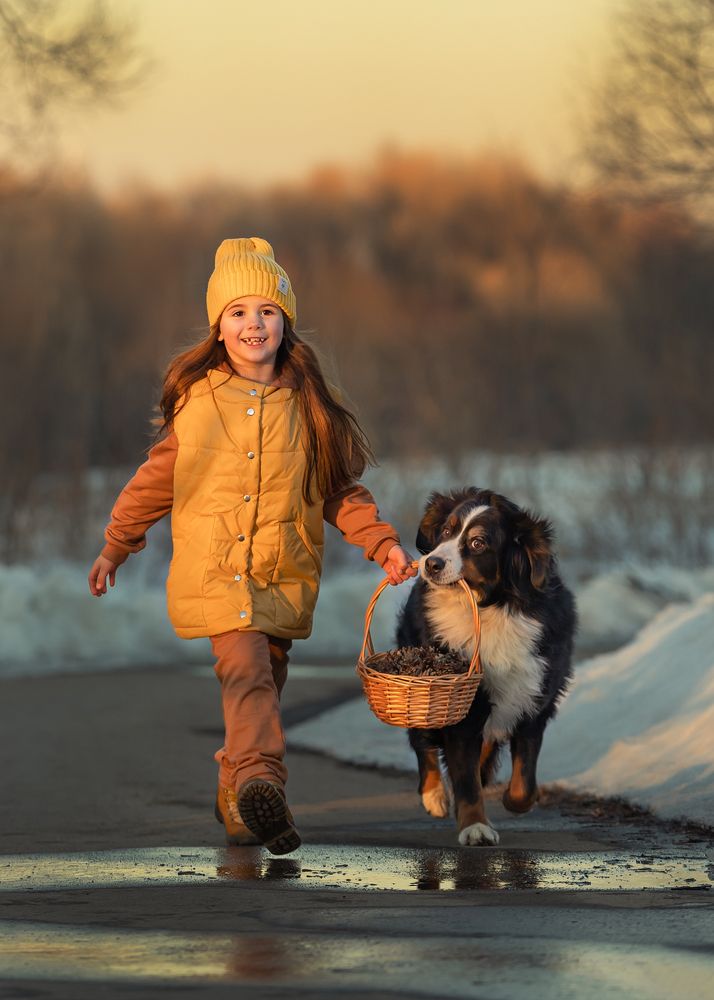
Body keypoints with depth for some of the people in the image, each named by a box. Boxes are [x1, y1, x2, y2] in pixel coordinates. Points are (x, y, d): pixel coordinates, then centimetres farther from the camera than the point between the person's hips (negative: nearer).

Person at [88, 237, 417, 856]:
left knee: (262, 683, 7)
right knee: (246, 670, -22)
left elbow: (340, 492, 11)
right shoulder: (195, 399, 4)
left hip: (283, 574, 2)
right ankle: (262, 784, -37)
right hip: (213, 570, -2)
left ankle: (237, 799, 25)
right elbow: (159, 477, 15)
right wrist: (116, 546, 20)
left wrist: (383, 543, -2)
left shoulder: (308, 406, 6)